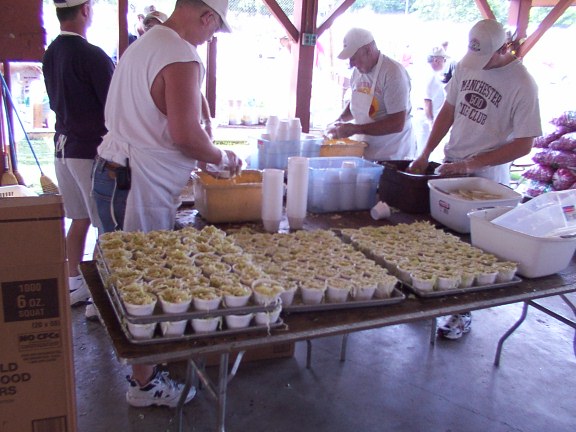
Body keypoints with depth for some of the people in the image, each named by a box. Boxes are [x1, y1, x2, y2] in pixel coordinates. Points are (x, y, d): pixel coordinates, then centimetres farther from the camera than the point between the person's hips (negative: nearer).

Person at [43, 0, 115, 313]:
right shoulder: (92, 55, -18)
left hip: (63, 148, 8)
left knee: (79, 220, 18)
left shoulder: (50, 54, 7)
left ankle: (74, 286, 27)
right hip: (92, 151, -8)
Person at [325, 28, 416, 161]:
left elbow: (397, 124, -21)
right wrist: (340, 121, 3)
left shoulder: (393, 72, -18)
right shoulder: (358, 71, 4)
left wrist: (355, 129, -21)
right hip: (365, 151, 6)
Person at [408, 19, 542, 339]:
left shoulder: (522, 84, -17)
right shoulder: (466, 66, 0)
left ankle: (463, 315, 19)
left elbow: (523, 145, -15)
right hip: (449, 167, 6)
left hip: (486, 179, -5)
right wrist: (426, 154, 4)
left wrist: (471, 164, -20)